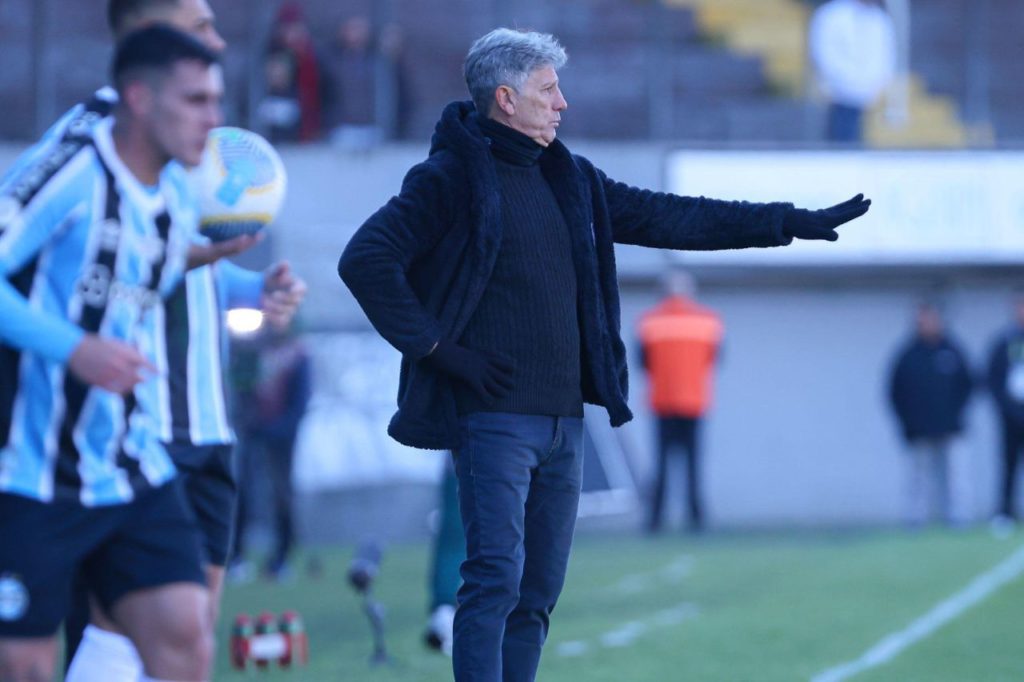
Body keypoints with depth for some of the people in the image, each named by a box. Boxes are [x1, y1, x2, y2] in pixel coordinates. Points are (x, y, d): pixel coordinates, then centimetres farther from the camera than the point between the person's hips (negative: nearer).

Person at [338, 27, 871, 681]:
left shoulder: (571, 180, 17)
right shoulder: (451, 178, -6)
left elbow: (669, 217, 20)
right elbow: (365, 260, -12)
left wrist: (793, 223, 17)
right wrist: (435, 346, -14)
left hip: (564, 423, 8)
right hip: (494, 421, -7)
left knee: (538, 593, 9)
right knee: (496, 579, -15)